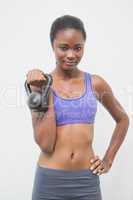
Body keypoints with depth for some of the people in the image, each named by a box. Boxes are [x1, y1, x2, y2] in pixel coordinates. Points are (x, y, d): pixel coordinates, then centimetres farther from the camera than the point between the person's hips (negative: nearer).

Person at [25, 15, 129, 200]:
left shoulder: (95, 83, -1)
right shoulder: (40, 84, -5)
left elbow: (123, 119, 15)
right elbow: (45, 145, -13)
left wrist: (109, 159, 8)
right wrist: (46, 93, -15)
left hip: (87, 181, 2)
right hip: (50, 181, -1)